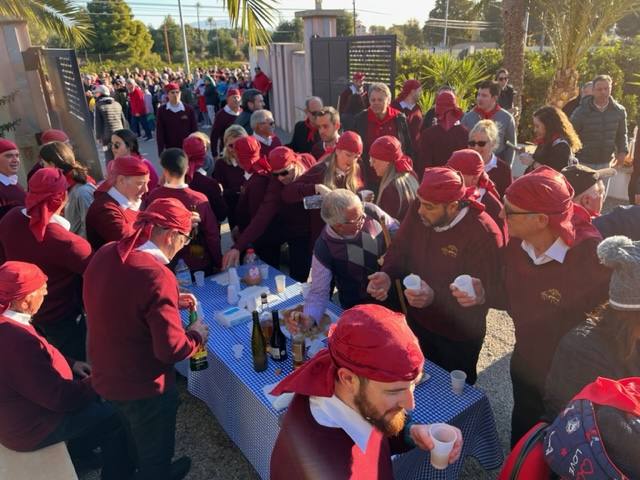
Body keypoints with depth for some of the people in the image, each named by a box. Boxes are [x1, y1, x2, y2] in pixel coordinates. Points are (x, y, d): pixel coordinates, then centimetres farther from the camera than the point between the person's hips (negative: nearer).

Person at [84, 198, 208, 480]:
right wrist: (198, 333, -10)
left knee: (138, 442, 34)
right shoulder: (157, 275, -32)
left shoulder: (105, 254, -8)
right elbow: (172, 349, -29)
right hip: (144, 386, -8)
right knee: (155, 451, 21)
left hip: (105, 376, 8)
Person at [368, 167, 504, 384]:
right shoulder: (418, 216, -12)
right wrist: (388, 274, -21)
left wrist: (435, 297, -41)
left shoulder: (483, 234, -28)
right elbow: (399, 250, -1)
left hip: (459, 337, -4)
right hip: (417, 321, 5)